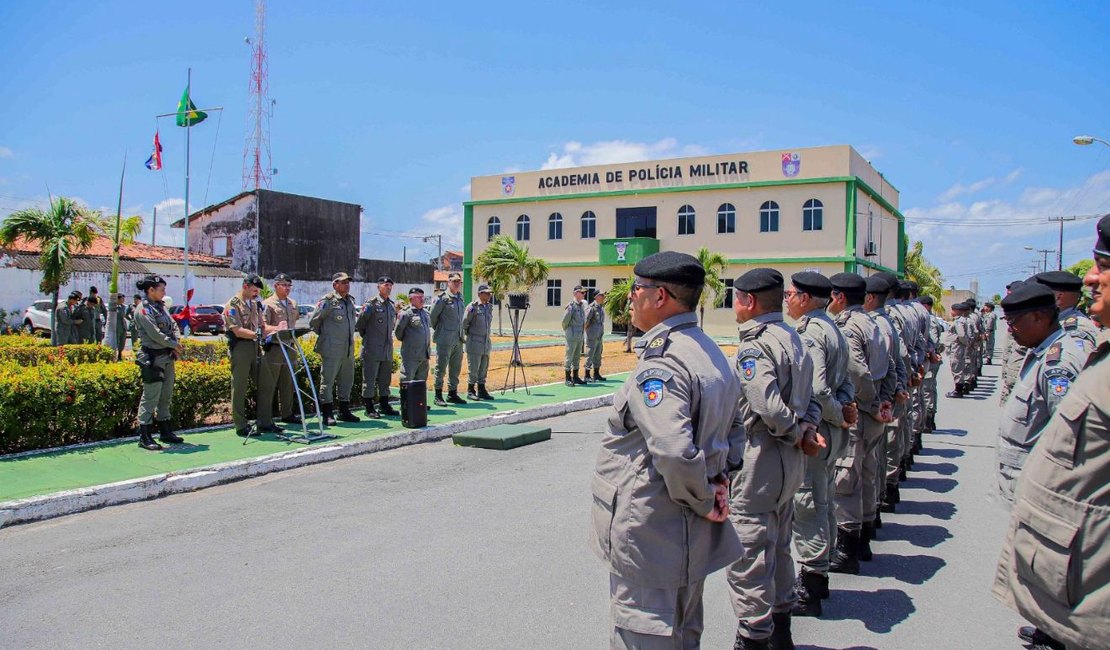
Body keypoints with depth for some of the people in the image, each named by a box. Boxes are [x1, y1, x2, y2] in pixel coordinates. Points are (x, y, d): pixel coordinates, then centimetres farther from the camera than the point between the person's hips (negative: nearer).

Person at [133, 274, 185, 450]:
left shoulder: (161, 307, 15)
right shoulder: (143, 310, -11)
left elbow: (173, 325, 13)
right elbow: (155, 334, -18)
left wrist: (177, 343, -4)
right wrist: (175, 345, -9)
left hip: (168, 357, 9)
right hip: (153, 358, -9)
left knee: (166, 396, 14)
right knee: (150, 397, -7)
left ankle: (165, 431, 24)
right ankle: (144, 437, -1)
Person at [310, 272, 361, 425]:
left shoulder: (351, 301, 12)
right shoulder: (328, 301, -9)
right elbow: (313, 322, -4)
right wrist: (324, 335, 6)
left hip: (349, 349, 7)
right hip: (332, 349, -7)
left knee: (346, 381, 12)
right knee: (327, 381, -3)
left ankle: (344, 411, 22)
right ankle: (327, 414, 2)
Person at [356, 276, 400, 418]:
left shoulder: (392, 305, 11)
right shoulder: (371, 304, -9)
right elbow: (359, 323, -3)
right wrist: (365, 335, 5)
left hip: (388, 349, 7)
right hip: (372, 349, -7)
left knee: (385, 379, 12)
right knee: (370, 378, -1)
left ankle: (384, 405, 21)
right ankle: (369, 408, 4)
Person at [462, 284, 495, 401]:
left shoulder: (489, 307, 10)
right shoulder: (472, 306, -11)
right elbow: (464, 322, -8)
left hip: (487, 342, 7)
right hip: (475, 342, -7)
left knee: (484, 368, 10)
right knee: (473, 368, -1)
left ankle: (481, 390, 18)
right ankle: (470, 391, 7)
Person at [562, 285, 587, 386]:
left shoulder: (581, 305, 12)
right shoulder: (571, 305, -14)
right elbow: (565, 320, -13)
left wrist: (583, 331, 14)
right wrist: (565, 329, -1)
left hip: (580, 336, 8)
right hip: (572, 336, -8)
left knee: (577, 358, 13)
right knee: (569, 357, -1)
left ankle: (575, 377, 20)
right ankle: (568, 379, 3)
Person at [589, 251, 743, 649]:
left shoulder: (659, 363, -23)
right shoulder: (711, 353, 10)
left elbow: (674, 453, -33)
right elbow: (734, 430, 20)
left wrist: (703, 501, -17)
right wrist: (719, 482, 10)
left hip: (649, 539, -10)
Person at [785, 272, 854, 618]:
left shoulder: (809, 334, -19)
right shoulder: (832, 329, 13)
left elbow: (815, 390, -28)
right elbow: (846, 381, 16)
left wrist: (838, 415, -12)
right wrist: (845, 406, -1)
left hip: (813, 431, -10)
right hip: (830, 432, 10)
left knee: (807, 507, -2)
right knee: (821, 504, 19)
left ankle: (808, 591, 8)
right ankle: (817, 576, 33)